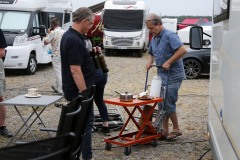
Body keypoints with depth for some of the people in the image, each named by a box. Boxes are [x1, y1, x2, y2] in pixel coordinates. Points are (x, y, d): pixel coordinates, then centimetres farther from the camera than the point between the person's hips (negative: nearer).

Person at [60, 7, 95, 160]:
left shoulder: (69, 35, 10)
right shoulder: (75, 40, -22)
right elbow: (75, 70, -26)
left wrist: (90, 53, 15)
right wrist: (85, 93, -23)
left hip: (74, 90, 10)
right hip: (79, 91, -10)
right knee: (85, 123, -4)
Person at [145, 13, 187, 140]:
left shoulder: (169, 35, -15)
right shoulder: (154, 39, 12)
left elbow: (182, 50, -24)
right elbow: (151, 53, 27)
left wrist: (169, 62, -23)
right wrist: (150, 61, 5)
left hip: (173, 76, -9)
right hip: (162, 75, 9)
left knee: (168, 103, -5)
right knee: (162, 103, 10)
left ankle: (176, 129, 12)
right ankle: (165, 130, 18)